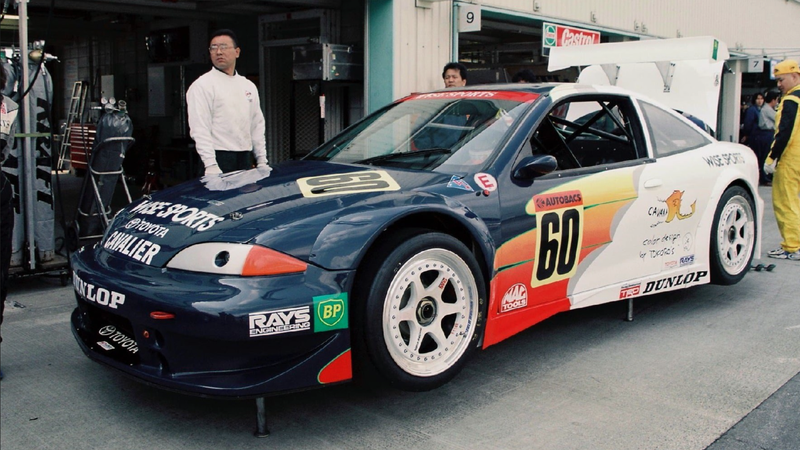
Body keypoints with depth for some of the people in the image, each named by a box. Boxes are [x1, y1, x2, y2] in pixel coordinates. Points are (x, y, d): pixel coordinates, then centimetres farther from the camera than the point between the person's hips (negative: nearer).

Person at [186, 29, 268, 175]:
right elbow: (199, 129, -12)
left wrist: (262, 161, 11)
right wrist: (211, 165, -20)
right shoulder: (202, 86, -4)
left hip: (245, 159, 6)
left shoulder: (249, 86, 16)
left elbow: (257, 126, 17)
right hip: (219, 158, -6)